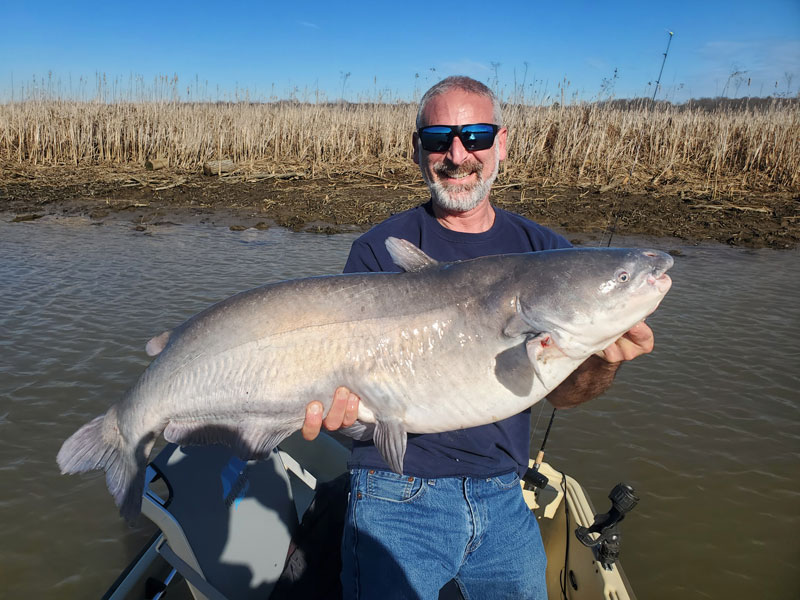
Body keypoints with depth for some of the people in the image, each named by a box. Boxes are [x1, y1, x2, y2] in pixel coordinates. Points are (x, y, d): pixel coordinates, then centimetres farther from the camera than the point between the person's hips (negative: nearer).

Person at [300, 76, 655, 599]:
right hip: (400, 497, -3)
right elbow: (350, 373, -10)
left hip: (503, 498, 4)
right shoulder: (380, 251, -8)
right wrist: (335, 405, -33)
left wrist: (604, 364, -22)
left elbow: (560, 392, -1)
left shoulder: (544, 252, 1)